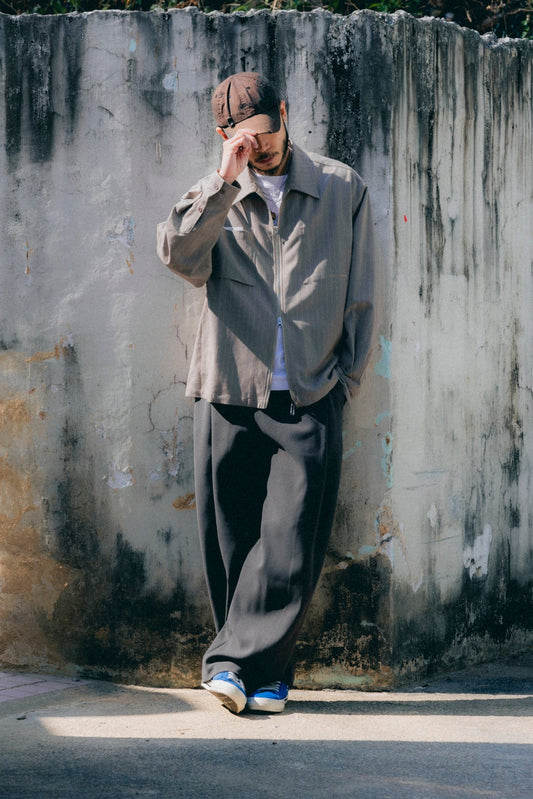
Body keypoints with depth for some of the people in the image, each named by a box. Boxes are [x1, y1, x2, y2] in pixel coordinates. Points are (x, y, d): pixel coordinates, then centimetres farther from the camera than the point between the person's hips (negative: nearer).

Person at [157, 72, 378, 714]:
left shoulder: (342, 189, 9)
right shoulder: (215, 196, 9)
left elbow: (360, 298, 12)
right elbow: (179, 253, -13)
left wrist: (345, 381, 7)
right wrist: (226, 180, -16)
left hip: (310, 403, 0)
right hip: (229, 396, 1)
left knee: (290, 546, -10)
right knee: (233, 544, 1)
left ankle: (233, 661, -3)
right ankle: (265, 675, 10)